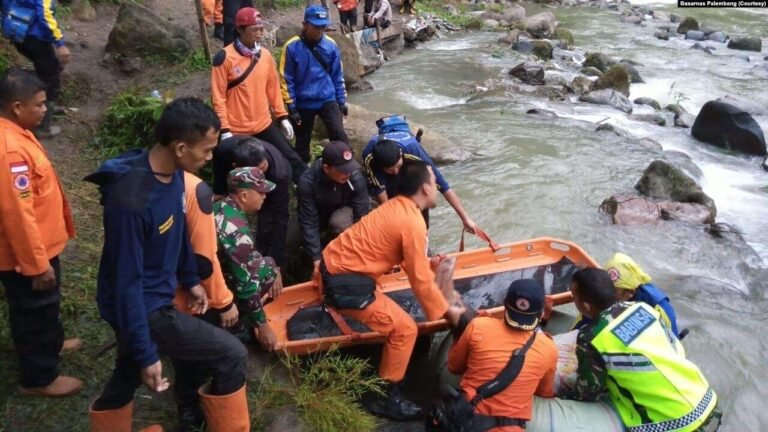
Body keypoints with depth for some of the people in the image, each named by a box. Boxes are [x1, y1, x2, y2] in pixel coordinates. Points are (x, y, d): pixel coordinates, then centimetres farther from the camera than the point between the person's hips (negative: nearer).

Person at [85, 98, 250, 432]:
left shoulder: (172, 173, -6)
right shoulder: (131, 201, -33)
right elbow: (127, 283, -27)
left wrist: (190, 279, 21)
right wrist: (146, 354, -21)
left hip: (153, 298, 8)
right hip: (143, 307, -8)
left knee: (127, 378, 26)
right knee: (231, 356, -4)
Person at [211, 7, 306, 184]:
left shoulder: (265, 54, 4)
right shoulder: (225, 57, -13)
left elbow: (273, 87, 12)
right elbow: (218, 96, -12)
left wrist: (282, 116, 11)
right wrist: (224, 129, -16)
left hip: (264, 125, 4)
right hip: (237, 130, -4)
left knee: (291, 158, 8)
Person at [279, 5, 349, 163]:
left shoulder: (331, 45, -5)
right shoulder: (292, 47, -13)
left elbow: (337, 76, 5)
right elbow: (286, 80, -8)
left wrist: (342, 100, 6)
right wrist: (291, 107, -9)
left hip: (328, 100, 1)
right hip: (303, 103, -1)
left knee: (339, 134, -15)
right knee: (302, 141, 13)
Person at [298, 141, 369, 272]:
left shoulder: (356, 178, -31)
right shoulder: (307, 182, -34)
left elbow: (362, 216, -26)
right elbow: (308, 222, -30)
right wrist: (317, 258, -35)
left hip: (342, 211, -1)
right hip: (317, 213, 1)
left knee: (340, 221, -35)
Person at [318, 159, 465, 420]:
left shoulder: (395, 206, 7)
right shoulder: (413, 224, -20)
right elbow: (421, 280, -15)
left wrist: (427, 262, 35)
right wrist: (446, 311, -3)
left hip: (332, 264, 10)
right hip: (345, 284, -9)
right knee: (404, 329, -6)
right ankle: (385, 397, 7)